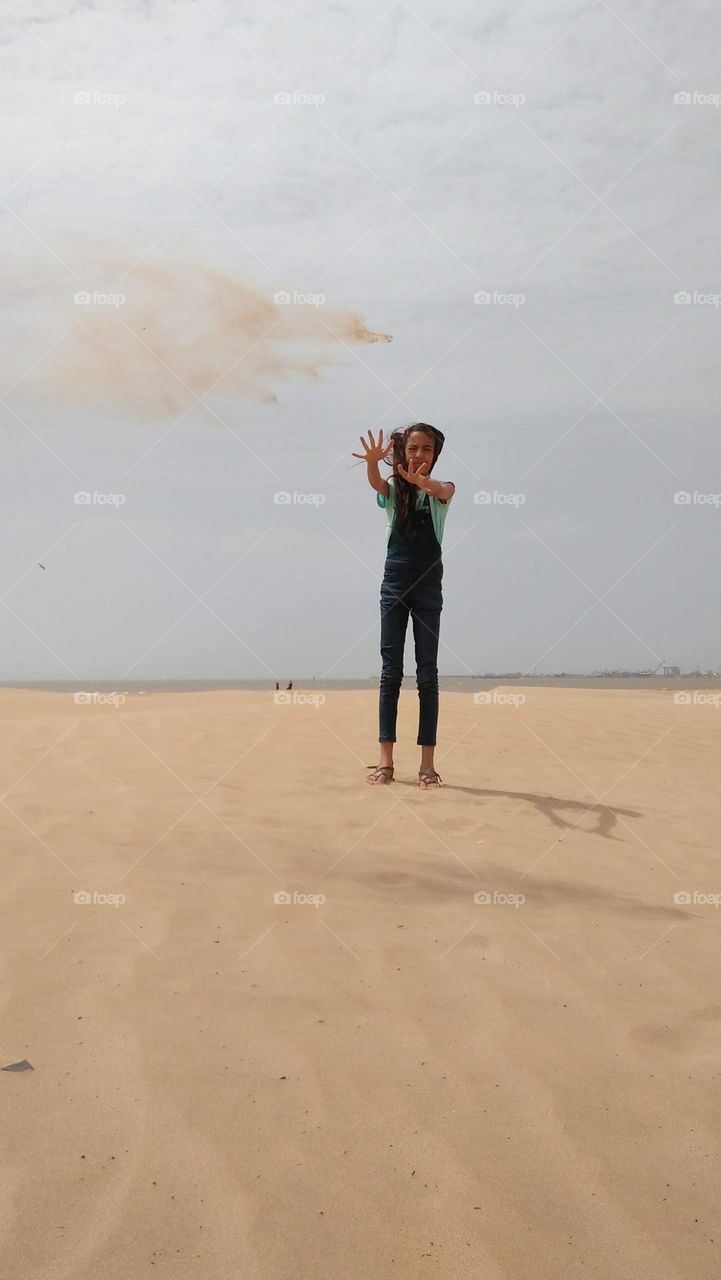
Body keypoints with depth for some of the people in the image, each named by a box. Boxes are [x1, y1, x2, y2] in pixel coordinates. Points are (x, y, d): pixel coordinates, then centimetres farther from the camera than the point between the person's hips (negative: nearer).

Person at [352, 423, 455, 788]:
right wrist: (372, 462, -42)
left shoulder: (440, 489, 5)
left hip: (429, 585, -1)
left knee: (427, 673, -2)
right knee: (390, 670, -1)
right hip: (394, 583, 1)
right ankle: (385, 760, -2)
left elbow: (443, 491, -20)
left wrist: (422, 482, -45)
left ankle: (427, 763, -2)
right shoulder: (393, 489, 7)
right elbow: (375, 483, -17)